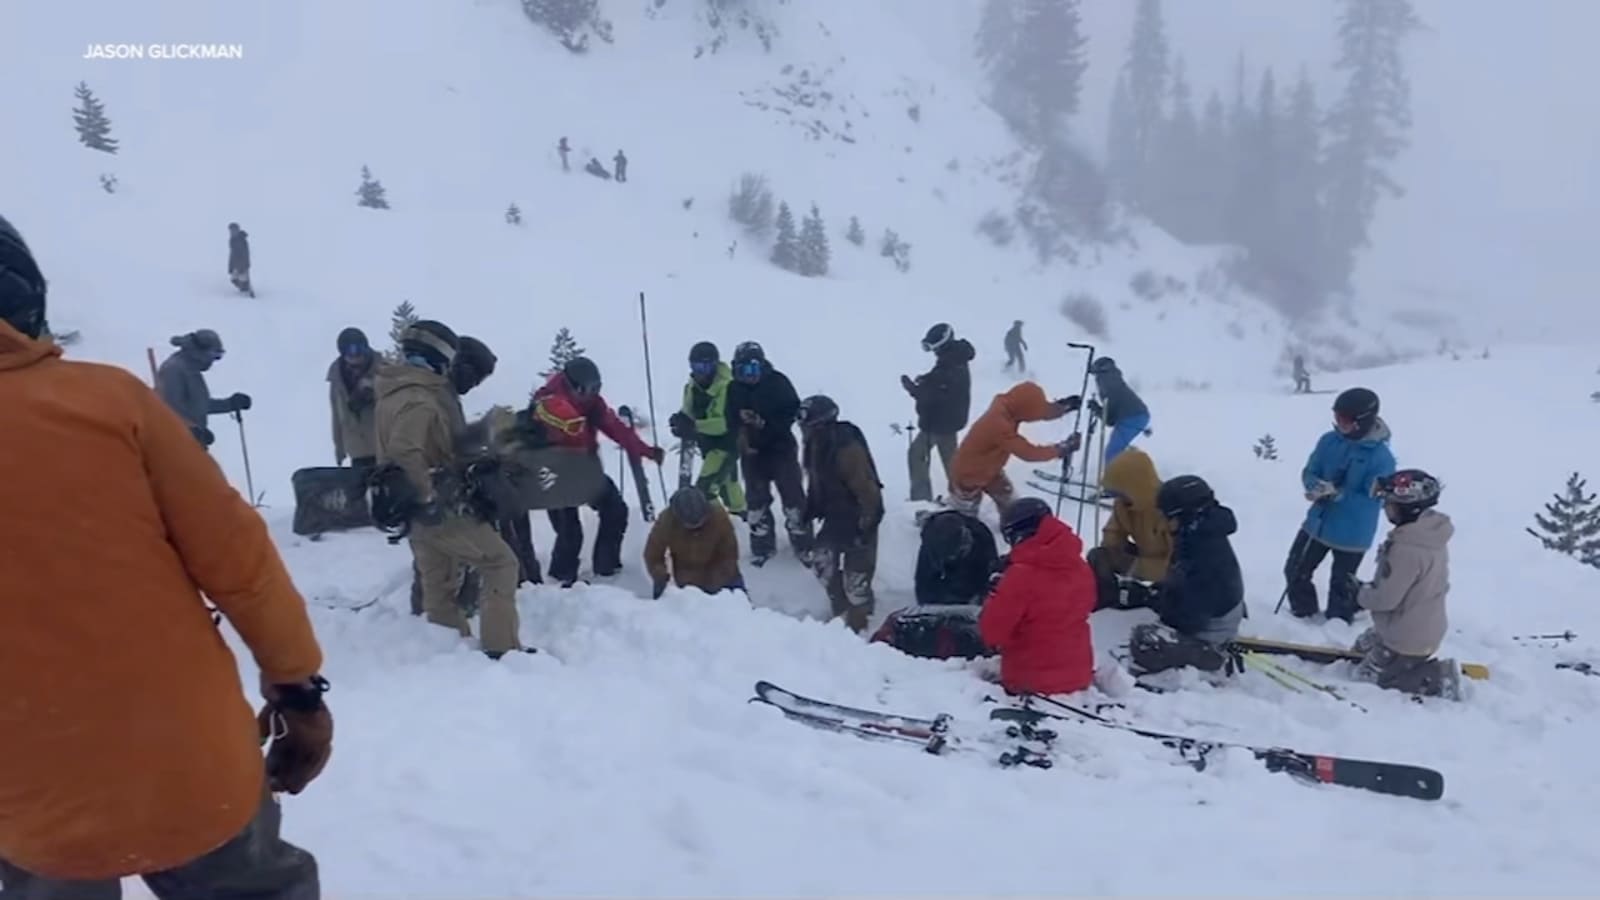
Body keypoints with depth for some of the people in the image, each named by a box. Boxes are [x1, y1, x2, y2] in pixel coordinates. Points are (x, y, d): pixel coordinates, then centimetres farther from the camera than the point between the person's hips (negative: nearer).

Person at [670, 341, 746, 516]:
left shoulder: (727, 386, -26)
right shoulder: (692, 387, -1)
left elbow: (727, 422, -32)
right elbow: (689, 414, 4)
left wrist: (695, 426, -38)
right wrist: (682, 421, -20)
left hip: (726, 443, -9)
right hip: (708, 444, 9)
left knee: (704, 489, -19)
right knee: (726, 481, 29)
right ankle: (739, 510, 51)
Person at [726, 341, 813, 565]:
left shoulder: (777, 382, -13)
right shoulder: (734, 390, -5)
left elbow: (793, 410, -14)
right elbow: (730, 421, -1)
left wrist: (766, 425, -24)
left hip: (781, 448, -3)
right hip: (752, 453, 3)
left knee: (793, 496, -1)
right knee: (756, 499, 11)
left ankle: (803, 543, 12)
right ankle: (762, 545, 25)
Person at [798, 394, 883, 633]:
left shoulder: (848, 448, -29)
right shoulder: (816, 445, -1)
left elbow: (866, 489, -26)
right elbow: (815, 483, 14)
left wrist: (866, 525, -23)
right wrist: (808, 512, 14)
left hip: (858, 519, -9)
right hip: (835, 517, 9)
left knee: (856, 572, -1)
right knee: (822, 560, 15)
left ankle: (857, 623, 16)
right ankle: (841, 609, 34)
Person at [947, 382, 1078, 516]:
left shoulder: (1006, 406, -18)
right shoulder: (1000, 425, -41)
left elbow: (1043, 411, -3)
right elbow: (1028, 452, -36)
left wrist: (1064, 406, -17)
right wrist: (1061, 449, -29)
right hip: (968, 475, -8)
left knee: (1011, 505, 16)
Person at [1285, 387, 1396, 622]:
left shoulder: (1381, 457, -22)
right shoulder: (1329, 441, -7)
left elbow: (1373, 500, -22)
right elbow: (1309, 473, -1)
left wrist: (1336, 494, -32)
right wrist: (1317, 487, -25)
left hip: (1353, 535, -5)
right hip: (1318, 523, 5)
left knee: (1341, 585, 14)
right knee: (1295, 570, 15)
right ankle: (1303, 612, 39)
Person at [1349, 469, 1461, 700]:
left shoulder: (1406, 549, -32)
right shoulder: (1432, 535, -4)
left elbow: (1386, 599, -24)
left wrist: (1361, 592, -5)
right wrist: (1371, 588, 9)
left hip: (1407, 638, -9)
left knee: (1366, 676, 8)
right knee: (1362, 646, 26)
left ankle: (1440, 679, 0)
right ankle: (1430, 667, 16)